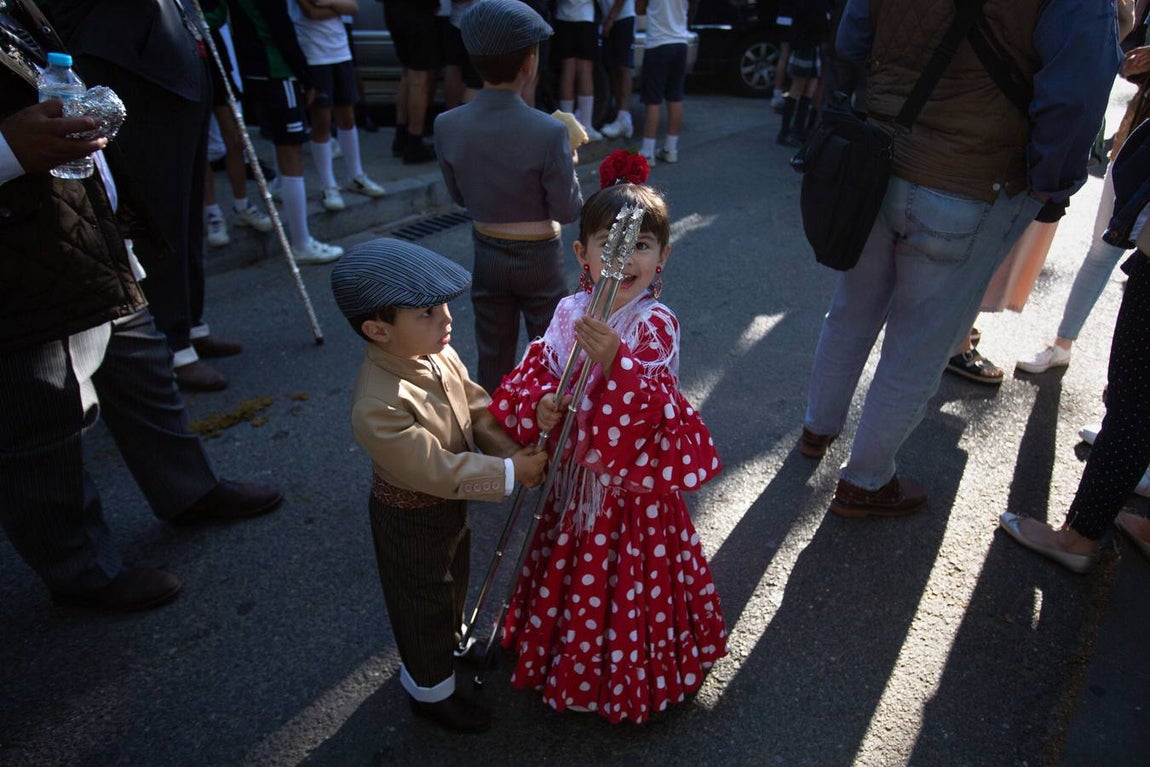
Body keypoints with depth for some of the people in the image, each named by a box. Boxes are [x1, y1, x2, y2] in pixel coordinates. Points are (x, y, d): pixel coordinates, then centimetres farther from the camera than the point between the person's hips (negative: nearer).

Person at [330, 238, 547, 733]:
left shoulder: (437, 354, -15)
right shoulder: (379, 408, -40)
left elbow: (477, 410, -5)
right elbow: (436, 471, -35)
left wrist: (513, 451, -18)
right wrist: (508, 473, -28)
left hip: (450, 505, 8)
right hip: (412, 521, -8)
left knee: (452, 582, 32)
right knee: (423, 602, 17)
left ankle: (452, 643, 61)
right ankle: (431, 690, 44)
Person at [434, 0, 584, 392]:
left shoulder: (447, 126, -11)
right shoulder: (549, 132, -23)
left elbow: (459, 196, 3)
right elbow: (567, 210, -14)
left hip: (486, 255, 4)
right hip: (539, 258, -3)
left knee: (493, 359, 19)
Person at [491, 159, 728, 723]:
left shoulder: (655, 324, -20)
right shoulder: (570, 312, -5)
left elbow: (654, 403, -30)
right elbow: (536, 370, 0)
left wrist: (615, 359, -46)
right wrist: (540, 403, -22)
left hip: (634, 482, -5)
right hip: (576, 471, 6)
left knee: (629, 582, 15)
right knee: (572, 571, 26)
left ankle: (628, 673, 43)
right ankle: (573, 658, 53)